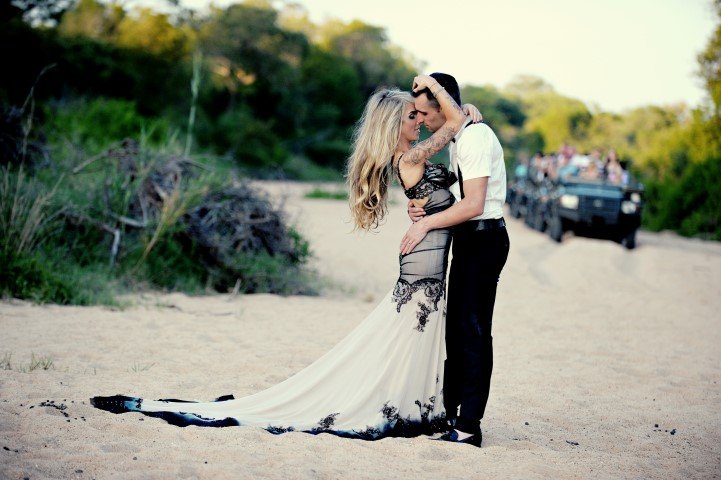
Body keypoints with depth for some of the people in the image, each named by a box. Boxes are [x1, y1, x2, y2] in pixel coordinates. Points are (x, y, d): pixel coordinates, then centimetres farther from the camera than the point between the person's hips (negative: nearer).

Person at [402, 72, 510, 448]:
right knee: (456, 327, 13)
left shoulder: (475, 137, -18)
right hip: (468, 238, 10)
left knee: (473, 329, -10)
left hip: (484, 237, -10)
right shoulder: (456, 139, 14)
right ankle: (450, 412, 22)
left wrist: (427, 223, -18)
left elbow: (473, 204, -25)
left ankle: (469, 427, -8)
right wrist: (423, 208, -1)